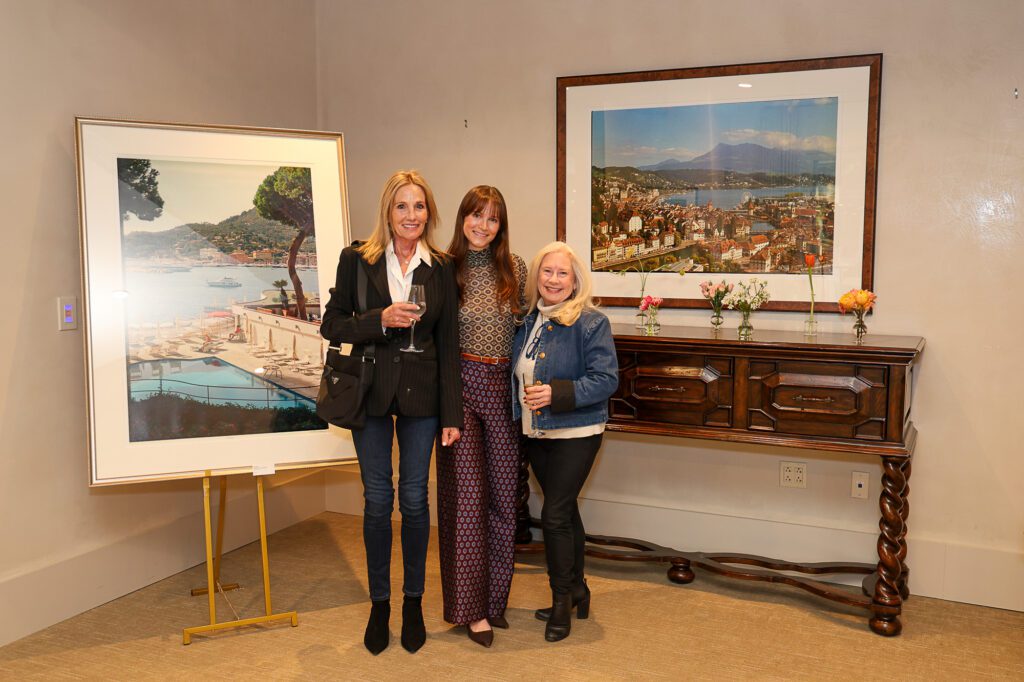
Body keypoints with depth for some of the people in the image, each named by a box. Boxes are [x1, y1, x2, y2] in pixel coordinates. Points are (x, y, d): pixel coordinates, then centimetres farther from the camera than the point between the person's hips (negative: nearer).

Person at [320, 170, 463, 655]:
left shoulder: (441, 268, 1)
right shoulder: (356, 260, -2)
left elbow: (449, 345, 2)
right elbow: (331, 325, -1)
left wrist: (452, 413, -2)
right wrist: (380, 320, -19)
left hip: (421, 396, 1)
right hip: (371, 393, -1)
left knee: (414, 500, 8)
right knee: (377, 501, 7)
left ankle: (413, 602, 25)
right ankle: (379, 603, 23)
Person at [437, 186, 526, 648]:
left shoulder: (514, 269, 6)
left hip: (503, 387, 3)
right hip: (460, 385, -3)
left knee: (504, 493, 7)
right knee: (468, 493, -2)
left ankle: (495, 597, 23)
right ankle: (471, 606, 10)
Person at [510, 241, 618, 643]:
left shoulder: (591, 322, -14)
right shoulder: (527, 321, 5)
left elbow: (606, 379, -19)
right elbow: (517, 374, 18)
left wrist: (557, 394, -28)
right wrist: (520, 405, 4)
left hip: (575, 433, -6)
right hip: (535, 433, 7)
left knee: (554, 514, -7)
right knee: (565, 511, 16)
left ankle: (562, 600, 11)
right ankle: (577, 592, 30)